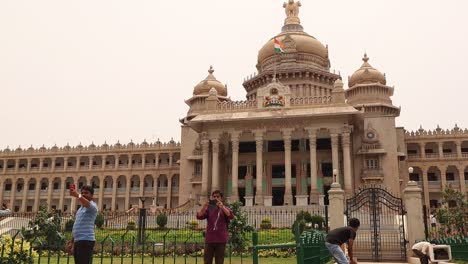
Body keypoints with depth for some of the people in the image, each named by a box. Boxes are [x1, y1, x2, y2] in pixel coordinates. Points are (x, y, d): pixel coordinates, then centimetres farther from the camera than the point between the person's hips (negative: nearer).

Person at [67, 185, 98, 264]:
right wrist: (71, 242, 24)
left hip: (86, 240, -9)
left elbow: (87, 204, -31)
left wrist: (77, 195, -48)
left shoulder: (92, 206, -4)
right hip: (77, 241, 9)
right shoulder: (80, 208, 24)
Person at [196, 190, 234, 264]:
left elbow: (231, 216, -16)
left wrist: (222, 207, -33)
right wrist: (204, 206, -25)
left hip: (221, 240, -1)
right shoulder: (209, 208, 9)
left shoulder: (225, 209, 5)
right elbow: (199, 216, -7)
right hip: (209, 239, 1)